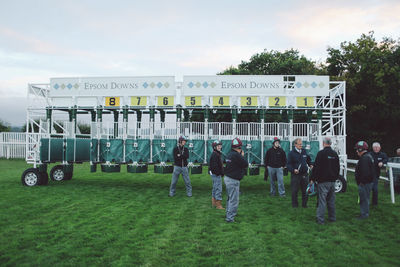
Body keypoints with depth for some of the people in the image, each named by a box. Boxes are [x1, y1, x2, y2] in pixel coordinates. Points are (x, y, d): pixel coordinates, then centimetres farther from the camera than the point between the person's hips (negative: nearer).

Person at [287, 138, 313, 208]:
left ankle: (304, 204, 22)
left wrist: (310, 165, 7)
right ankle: (294, 204, 17)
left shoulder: (304, 151, 9)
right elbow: (289, 164, -9)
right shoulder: (291, 153, -5)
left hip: (304, 174, 4)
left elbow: (308, 160, 26)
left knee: (305, 190, 9)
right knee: (294, 190, 3)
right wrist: (293, 170, -24)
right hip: (295, 174, -4)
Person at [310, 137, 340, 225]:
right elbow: (338, 168, 17)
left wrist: (312, 179, -7)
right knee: (331, 200, 16)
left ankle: (320, 219, 0)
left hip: (323, 181, -7)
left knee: (322, 200, -3)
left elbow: (316, 167, -15)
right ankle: (332, 218, 24)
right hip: (332, 181, 7)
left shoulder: (321, 153, -13)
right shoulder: (335, 154, 8)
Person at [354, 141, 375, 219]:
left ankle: (364, 214, 6)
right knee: (365, 198, 19)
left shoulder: (364, 158, -22)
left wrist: (361, 182, -21)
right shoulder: (369, 156, 14)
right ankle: (365, 213, 30)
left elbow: (365, 172, -28)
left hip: (364, 183, -11)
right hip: (369, 181, 11)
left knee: (364, 199, -2)